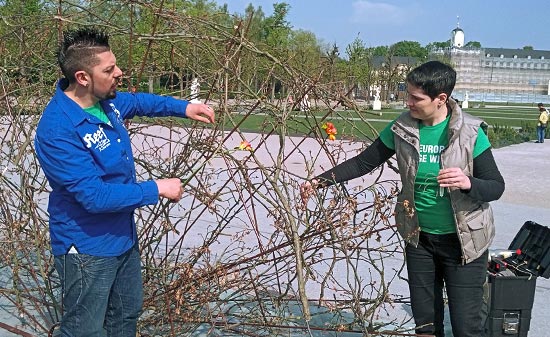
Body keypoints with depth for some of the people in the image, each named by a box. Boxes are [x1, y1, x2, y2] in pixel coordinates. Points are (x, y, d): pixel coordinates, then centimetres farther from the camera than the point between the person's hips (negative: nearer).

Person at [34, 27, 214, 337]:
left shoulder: (104, 99, -5)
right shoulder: (58, 131, -31)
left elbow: (137, 101, 19)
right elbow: (94, 196, -32)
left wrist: (184, 107, 6)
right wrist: (156, 189, -24)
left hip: (123, 236, 9)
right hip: (88, 248, -9)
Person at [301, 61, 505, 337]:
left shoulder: (470, 132, -15)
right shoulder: (402, 128, -6)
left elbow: (496, 187, -11)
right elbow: (363, 162, 0)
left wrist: (468, 183, -33)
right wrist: (320, 181, -9)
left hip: (463, 240, -3)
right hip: (419, 238, 4)